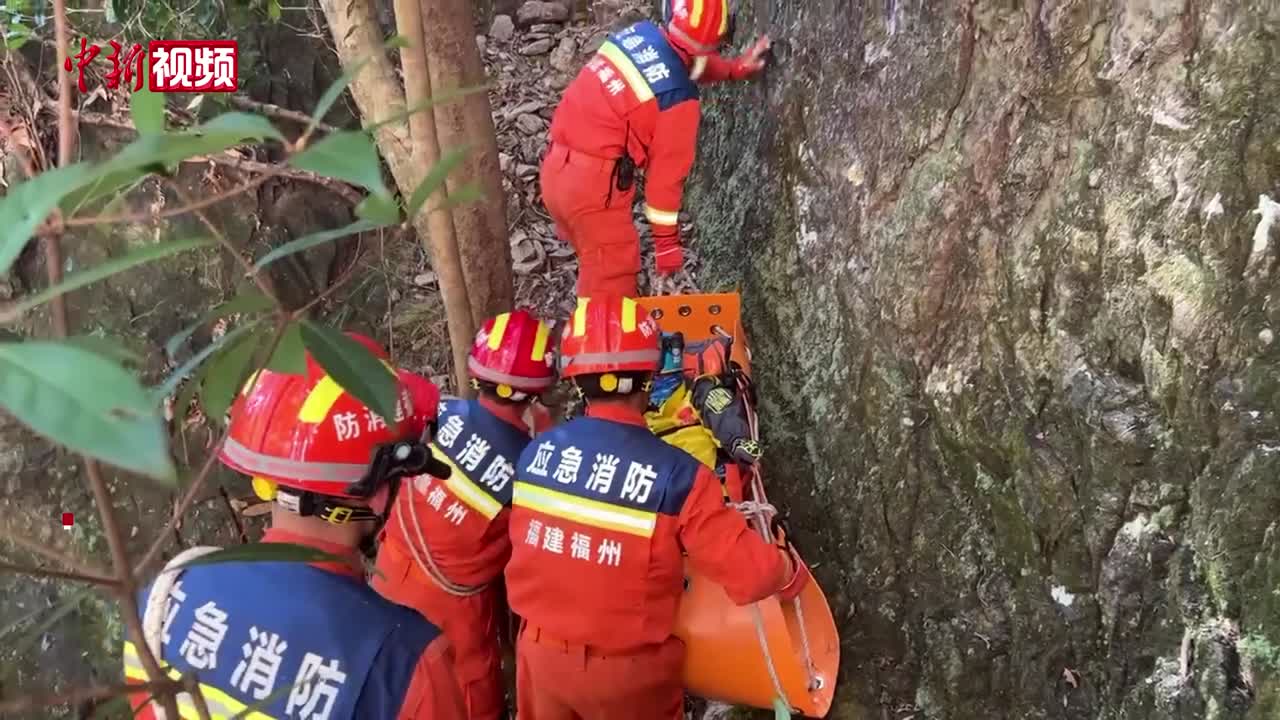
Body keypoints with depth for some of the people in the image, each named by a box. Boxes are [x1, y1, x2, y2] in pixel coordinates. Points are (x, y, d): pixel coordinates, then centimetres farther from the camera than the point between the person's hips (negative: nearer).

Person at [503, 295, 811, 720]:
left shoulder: (534, 453, -10)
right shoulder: (675, 476, -25)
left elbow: (527, 548, 3)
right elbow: (750, 572, -21)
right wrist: (793, 575, 0)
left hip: (541, 653, 4)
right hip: (625, 669, -3)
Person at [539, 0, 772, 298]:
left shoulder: (640, 33, 1)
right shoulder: (679, 98, -16)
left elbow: (688, 65, 24)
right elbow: (666, 173, -10)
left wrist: (737, 67, 21)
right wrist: (668, 242, -1)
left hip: (556, 169, 8)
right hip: (593, 184, -8)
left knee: (596, 262, 26)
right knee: (611, 278, 7)